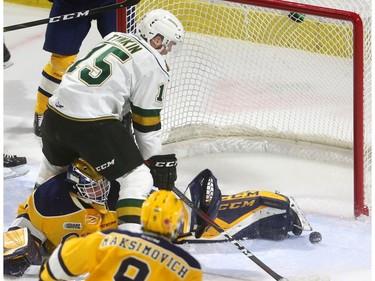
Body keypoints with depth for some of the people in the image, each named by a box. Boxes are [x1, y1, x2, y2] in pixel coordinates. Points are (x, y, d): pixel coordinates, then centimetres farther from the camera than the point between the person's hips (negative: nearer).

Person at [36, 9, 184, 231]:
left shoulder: (116, 38, 19)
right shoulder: (153, 64, -3)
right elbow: (146, 121, -2)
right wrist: (156, 161, 8)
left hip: (55, 113, 8)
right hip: (91, 123, -8)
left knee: (53, 168, 36)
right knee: (139, 179, -3)